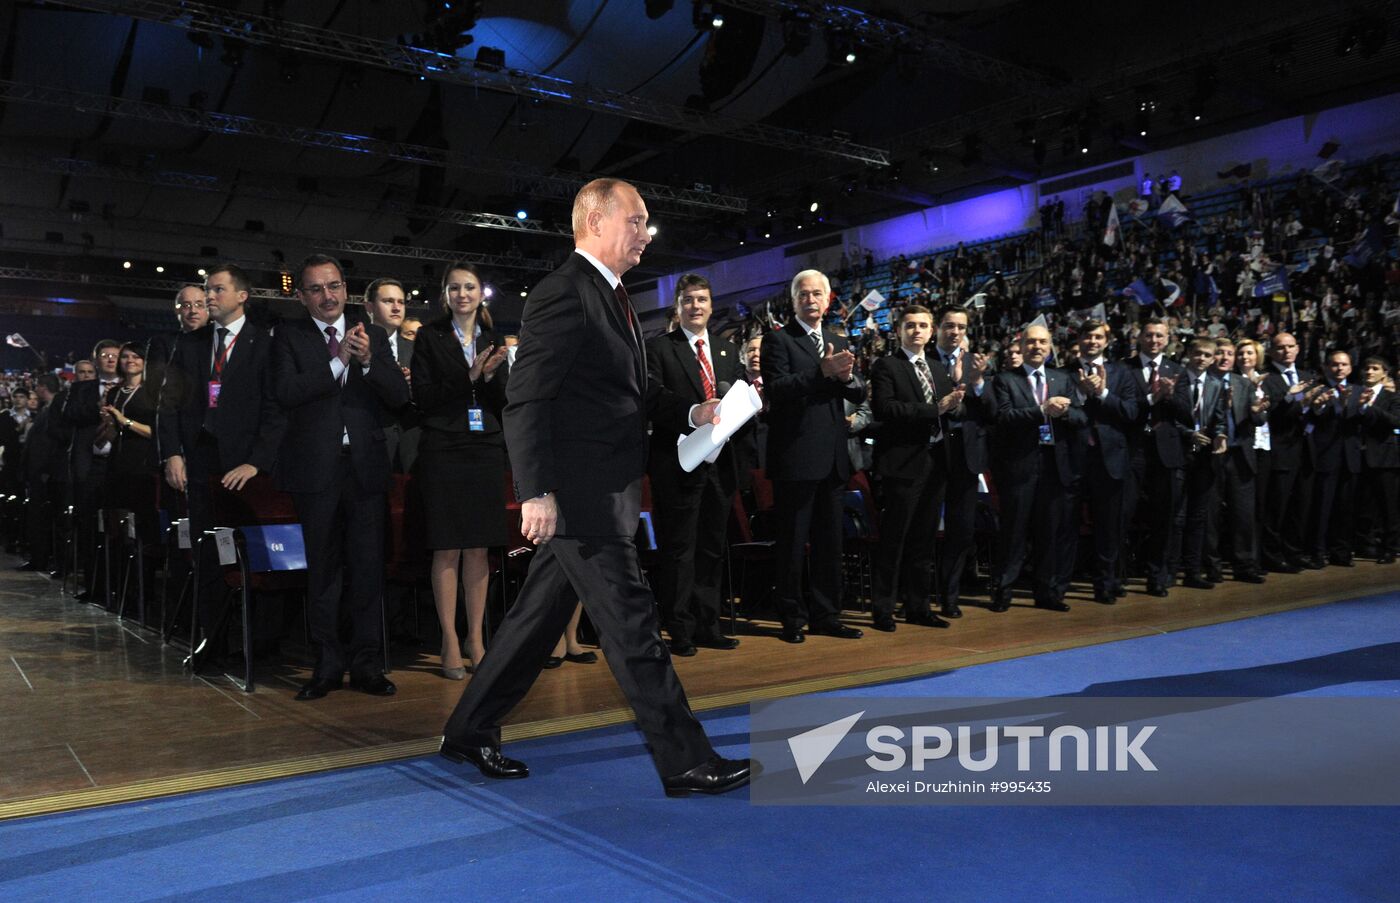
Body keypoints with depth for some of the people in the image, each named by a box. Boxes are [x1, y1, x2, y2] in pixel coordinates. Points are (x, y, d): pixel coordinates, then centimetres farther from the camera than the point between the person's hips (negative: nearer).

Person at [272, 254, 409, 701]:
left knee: (368, 568, 2)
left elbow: (400, 396, 1)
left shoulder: (373, 336, 10)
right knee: (323, 571, 7)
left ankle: (366, 664, 11)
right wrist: (339, 361, -17)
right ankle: (327, 666, 16)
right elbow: (285, 392, -11)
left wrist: (368, 361, -15)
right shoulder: (289, 336, 5)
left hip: (366, 467, 1)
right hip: (316, 468, -1)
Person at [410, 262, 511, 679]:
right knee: (447, 549, -2)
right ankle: (450, 642, 6)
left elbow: (503, 403, 10)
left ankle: (475, 639, 13)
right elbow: (421, 397, -6)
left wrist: (490, 376, -9)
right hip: (443, 452, -3)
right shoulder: (429, 337, 2)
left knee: (478, 549, 5)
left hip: (486, 451, 3)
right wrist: (468, 377, -14)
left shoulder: (492, 339, 12)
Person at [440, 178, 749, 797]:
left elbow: (633, 393, 25)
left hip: (603, 496, 10)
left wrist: (692, 413, 10)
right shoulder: (563, 294, -13)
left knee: (538, 617, 16)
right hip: (579, 496, -10)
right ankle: (686, 762, 5)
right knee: (632, 626, -4)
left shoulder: (609, 295, 19)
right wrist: (536, 493, -25)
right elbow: (526, 401, -19)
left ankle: (469, 732, 30)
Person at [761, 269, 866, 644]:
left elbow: (858, 395, 10)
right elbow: (775, 390, -17)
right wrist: (822, 372, -25)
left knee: (830, 542, 12)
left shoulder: (838, 343, 17)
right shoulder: (778, 340, -2)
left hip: (832, 458, 6)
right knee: (793, 542, 2)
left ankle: (826, 615, 21)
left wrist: (847, 377, -12)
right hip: (795, 456, -6)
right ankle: (793, 618, 12)